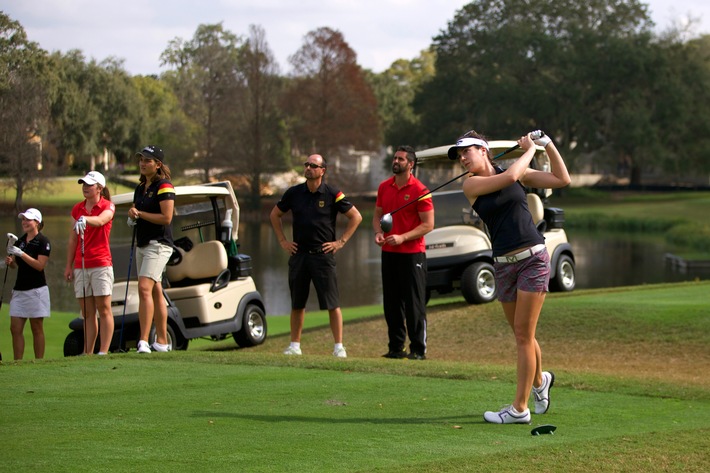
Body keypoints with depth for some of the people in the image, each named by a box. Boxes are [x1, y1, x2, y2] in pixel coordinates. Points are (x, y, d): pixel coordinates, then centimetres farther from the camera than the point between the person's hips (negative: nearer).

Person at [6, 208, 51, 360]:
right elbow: (15, 264, 17)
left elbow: (40, 265, -16)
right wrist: (10, 261, -6)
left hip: (36, 289, -6)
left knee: (37, 328, -1)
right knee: (15, 328, 0)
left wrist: (21, 254, -21)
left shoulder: (43, 241, -7)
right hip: (19, 289, 6)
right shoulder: (20, 241, 13)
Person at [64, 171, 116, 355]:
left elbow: (100, 220, -24)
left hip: (101, 264, -5)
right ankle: (87, 353, 5)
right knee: (87, 312, 5)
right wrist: (69, 265, 12)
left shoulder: (108, 206, -1)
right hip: (80, 266, 5)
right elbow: (72, 239, 16)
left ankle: (103, 352, -7)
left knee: (104, 309, -6)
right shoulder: (77, 209, 14)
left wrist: (85, 219, -44)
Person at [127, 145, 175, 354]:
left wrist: (140, 214, -12)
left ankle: (144, 341, -25)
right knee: (156, 292, 10)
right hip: (142, 244, 9)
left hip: (159, 244, -9)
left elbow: (166, 217, -18)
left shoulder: (164, 186, -10)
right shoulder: (140, 188, 16)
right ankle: (162, 341, 14)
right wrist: (132, 216, 2)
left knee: (144, 289, -20)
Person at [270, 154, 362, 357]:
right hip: (298, 254, 4)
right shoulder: (294, 193, 5)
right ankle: (295, 346, 17)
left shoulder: (332, 194, -5)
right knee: (297, 304, 9)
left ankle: (338, 346, -2)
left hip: (323, 254, -4)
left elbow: (356, 217, 0)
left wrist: (341, 242, -4)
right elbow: (275, 214, 19)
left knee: (332, 304, -6)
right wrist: (282, 240, 11)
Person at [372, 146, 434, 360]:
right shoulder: (384, 187, 9)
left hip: (412, 253, -6)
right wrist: (378, 232, -3)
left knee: (414, 303, -3)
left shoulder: (419, 190, -9)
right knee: (391, 302, 8)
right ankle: (396, 347, 16)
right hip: (389, 252, 6)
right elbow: (378, 214, 18)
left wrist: (403, 238, -20)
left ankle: (418, 349, 2)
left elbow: (428, 224, -11)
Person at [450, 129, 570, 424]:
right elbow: (509, 177, -14)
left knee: (523, 335, -6)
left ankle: (520, 408, -2)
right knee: (520, 334, 11)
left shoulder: (520, 174, 6)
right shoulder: (471, 184, 1)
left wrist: (547, 144, 1)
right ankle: (539, 380, 41)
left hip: (533, 258, -2)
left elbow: (562, 180, 6)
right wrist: (530, 149, -1)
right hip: (504, 264, 2)